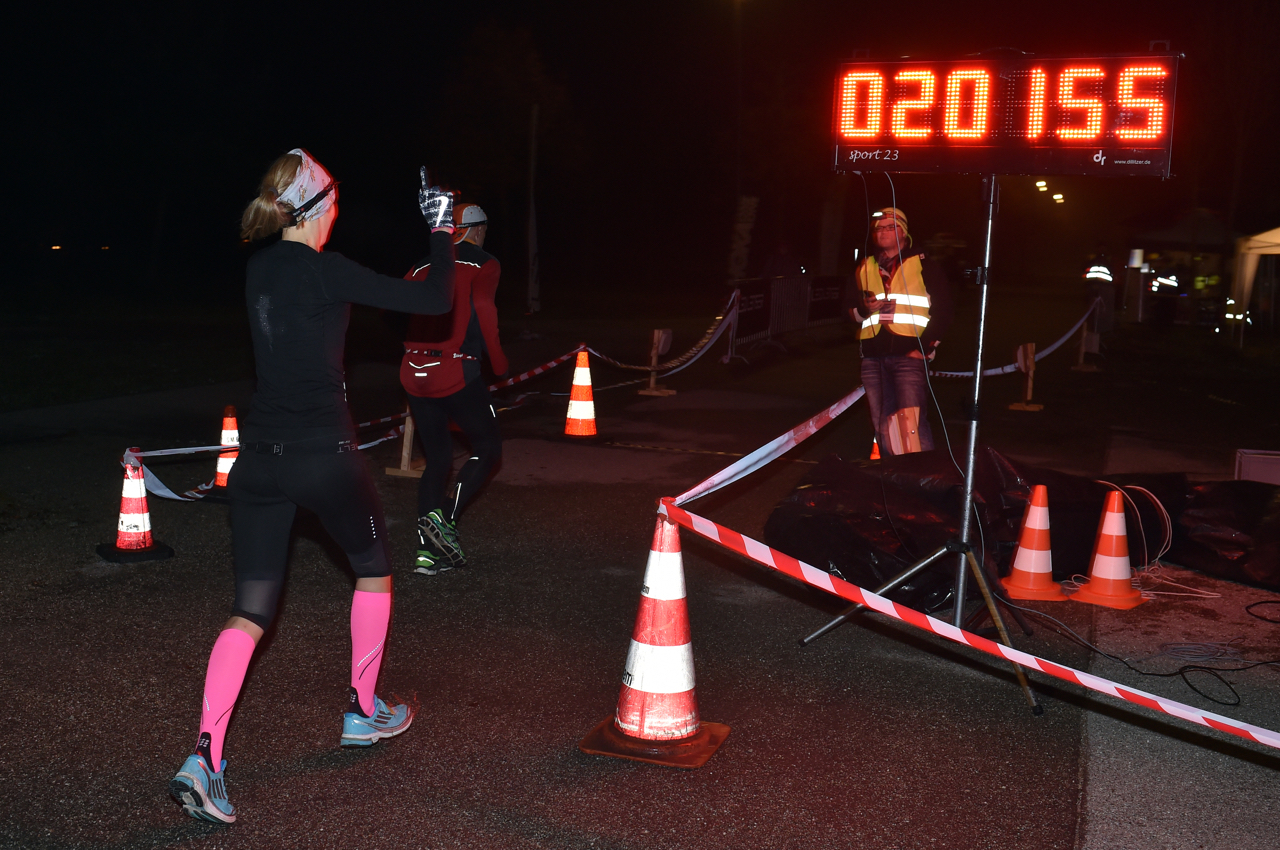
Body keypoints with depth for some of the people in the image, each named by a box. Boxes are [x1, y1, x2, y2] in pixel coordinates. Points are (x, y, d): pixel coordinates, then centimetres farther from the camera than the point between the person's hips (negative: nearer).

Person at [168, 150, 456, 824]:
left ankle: (204, 757, -7)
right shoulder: (324, 270, -14)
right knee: (373, 566, 21)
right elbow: (434, 300, -12)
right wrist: (442, 231, 3)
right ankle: (363, 712, 31)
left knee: (251, 609, 6)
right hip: (321, 452, -6)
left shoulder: (259, 269, 8)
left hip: (259, 454, 6)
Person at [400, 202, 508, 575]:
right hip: (456, 372, -6)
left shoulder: (425, 266, 17)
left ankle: (428, 550, 12)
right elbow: (484, 309, -14)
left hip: (415, 373, 6)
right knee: (488, 447, 8)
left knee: (437, 458, 15)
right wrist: (498, 362, -7)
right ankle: (445, 517, -12)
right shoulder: (483, 264, 2)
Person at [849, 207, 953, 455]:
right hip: (873, 357, 5)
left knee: (911, 423, -18)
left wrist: (925, 348, -8)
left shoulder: (923, 265, 4)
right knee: (882, 426, 7)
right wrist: (864, 308, -4)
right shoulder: (864, 269, 16)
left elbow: (942, 310, 1)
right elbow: (850, 312, 19)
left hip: (909, 354, -5)